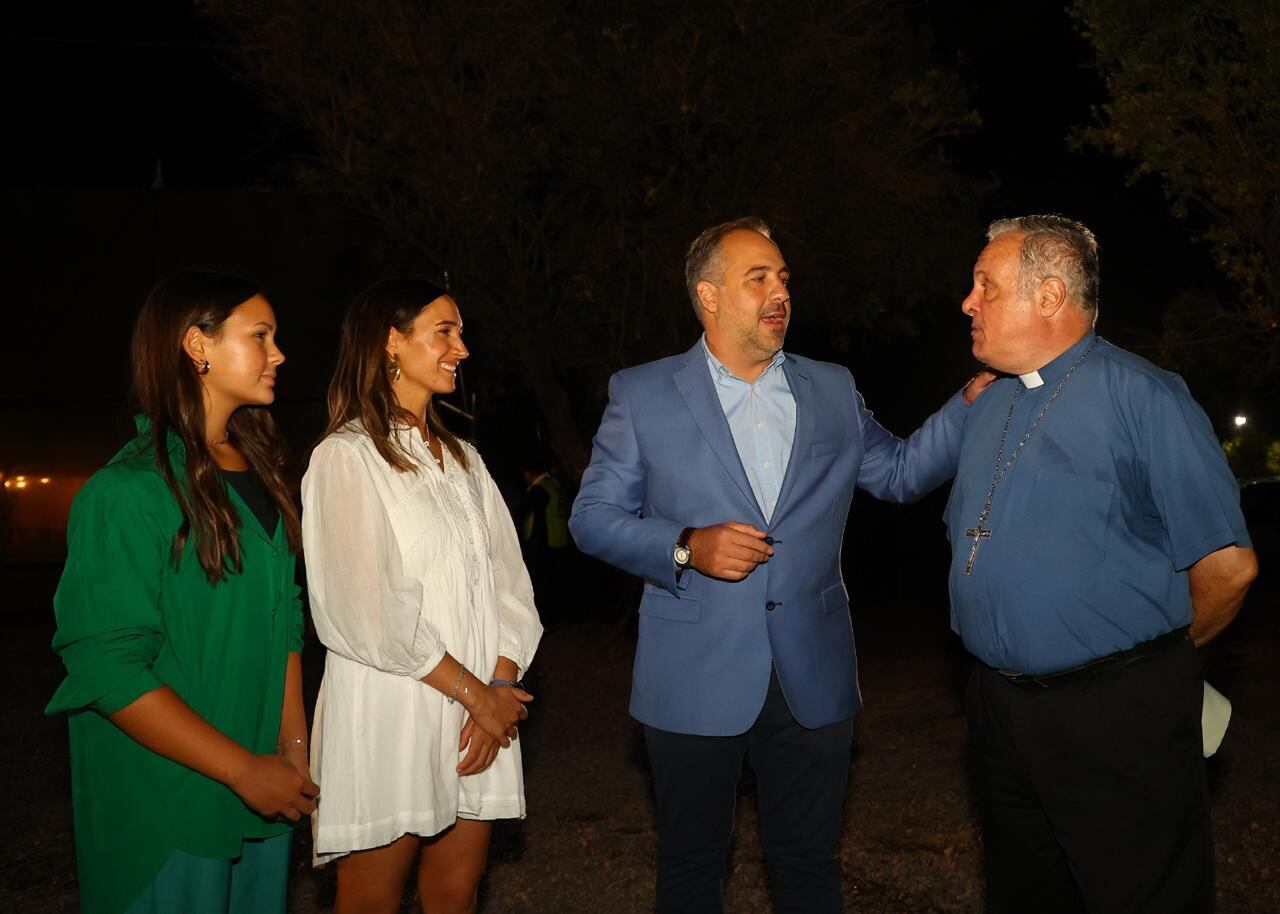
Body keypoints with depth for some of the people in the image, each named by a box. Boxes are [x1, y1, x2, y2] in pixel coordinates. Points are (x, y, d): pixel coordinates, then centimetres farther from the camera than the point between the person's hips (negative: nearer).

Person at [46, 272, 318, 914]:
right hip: (166, 807, -7)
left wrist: (293, 746, 2)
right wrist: (245, 770, -18)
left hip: (261, 794, 7)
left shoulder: (260, 477, 8)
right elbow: (109, 668, -20)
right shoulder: (128, 493, -16)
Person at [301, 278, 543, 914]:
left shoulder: (463, 458, 16)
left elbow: (508, 579, 8)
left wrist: (502, 683, -7)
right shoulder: (345, 457, -6)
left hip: (482, 714, 6)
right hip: (389, 714, -6)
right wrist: (473, 691, -11)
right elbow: (366, 610, -14)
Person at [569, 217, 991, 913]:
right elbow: (592, 516, -1)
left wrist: (974, 398, 1)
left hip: (813, 682, 3)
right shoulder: (641, 394, -1)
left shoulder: (832, 391, 8)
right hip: (694, 682, -2)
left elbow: (902, 472, 14)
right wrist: (686, 546, -17)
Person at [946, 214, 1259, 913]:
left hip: (1118, 719, -7)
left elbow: (1226, 566, -15)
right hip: (999, 710, 7)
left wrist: (1156, 659, 0)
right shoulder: (990, 407, 11)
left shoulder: (1142, 396, -13)